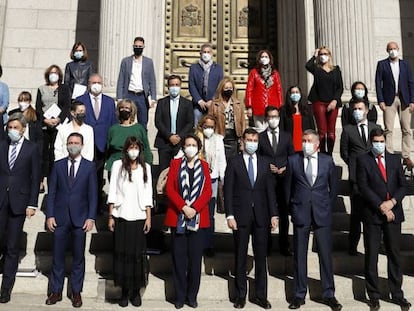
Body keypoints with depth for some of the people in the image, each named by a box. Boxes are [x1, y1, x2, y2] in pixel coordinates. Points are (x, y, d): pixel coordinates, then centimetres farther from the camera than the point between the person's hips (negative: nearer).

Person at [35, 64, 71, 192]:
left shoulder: (64, 89, 12)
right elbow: (38, 107, 8)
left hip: (59, 124, -1)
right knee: (43, 152, -2)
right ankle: (40, 181, 1)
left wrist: (58, 119, -12)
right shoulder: (41, 89, 16)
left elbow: (67, 106, 3)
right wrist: (45, 119, -8)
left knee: (55, 152, -6)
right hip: (43, 124, 1)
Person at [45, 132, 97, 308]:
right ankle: (56, 291, 18)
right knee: (58, 256, 6)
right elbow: (52, 192, 5)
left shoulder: (89, 166, 3)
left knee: (78, 257, 6)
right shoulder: (58, 165, 7)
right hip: (60, 218, 1)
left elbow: (93, 194, 0)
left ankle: (76, 292, 17)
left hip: (80, 218, -1)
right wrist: (49, 215, -2)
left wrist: (91, 217, -7)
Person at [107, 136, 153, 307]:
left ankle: (136, 291, 10)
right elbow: (112, 192, 3)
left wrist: (149, 217, 1)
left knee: (137, 254, 1)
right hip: (121, 216, 0)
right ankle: (124, 290, 10)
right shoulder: (117, 165, 4)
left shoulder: (145, 167, 8)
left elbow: (148, 194, 6)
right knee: (121, 253, 0)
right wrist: (110, 216, -1)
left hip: (139, 217, 1)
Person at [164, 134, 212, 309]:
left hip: (199, 218, 1)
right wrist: (183, 207, -15)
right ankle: (180, 296, 12)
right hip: (177, 217, -1)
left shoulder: (204, 166, 8)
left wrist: (195, 208, -13)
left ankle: (192, 296, 14)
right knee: (179, 258, 3)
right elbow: (169, 188, -2)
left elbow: (208, 191, 1)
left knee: (195, 258, 4)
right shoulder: (175, 164, 6)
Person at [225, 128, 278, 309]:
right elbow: (228, 191, -2)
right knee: (240, 258, 6)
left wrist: (273, 214, 1)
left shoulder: (264, 163, 9)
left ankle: (261, 295, 17)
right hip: (241, 216, -2)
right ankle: (240, 295, 17)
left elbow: (270, 190, 7)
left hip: (261, 216, 2)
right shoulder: (234, 163, 1)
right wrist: (229, 215, -10)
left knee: (261, 257, 7)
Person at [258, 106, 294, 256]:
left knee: (284, 213, 5)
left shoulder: (287, 136, 11)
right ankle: (266, 245, 14)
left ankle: (284, 245, 15)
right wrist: (266, 168, -10)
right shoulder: (260, 137, 5)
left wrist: (285, 168, -5)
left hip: (283, 179, 1)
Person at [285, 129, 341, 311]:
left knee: (325, 255, 5)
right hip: (300, 214, 0)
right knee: (299, 256, 6)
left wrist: (329, 208, 9)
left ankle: (328, 294, 18)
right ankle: (299, 295, 16)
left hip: (322, 214, 0)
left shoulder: (327, 161, 3)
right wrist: (291, 207, 7)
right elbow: (288, 186, 7)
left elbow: (333, 186, 11)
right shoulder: (293, 160, 2)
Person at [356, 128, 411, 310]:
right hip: (372, 215, -3)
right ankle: (374, 296, 16)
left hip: (393, 213, 3)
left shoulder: (395, 159, 11)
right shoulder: (363, 161, 0)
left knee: (394, 255, 10)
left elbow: (402, 185, 6)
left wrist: (392, 202, -11)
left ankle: (397, 294, 22)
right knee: (371, 256, 5)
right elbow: (363, 187, -8)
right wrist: (381, 206, -14)